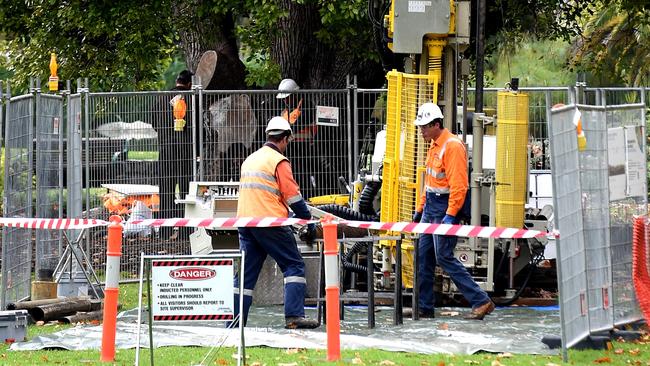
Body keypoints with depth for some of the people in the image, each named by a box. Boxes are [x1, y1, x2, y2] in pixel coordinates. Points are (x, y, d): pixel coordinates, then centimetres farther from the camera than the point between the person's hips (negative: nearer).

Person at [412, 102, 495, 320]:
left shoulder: (452, 146, -17)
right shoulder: (434, 145, 14)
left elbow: (458, 185, -22)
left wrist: (450, 215, -25)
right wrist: (420, 208, 21)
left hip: (446, 207, -10)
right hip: (431, 207, 10)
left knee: (444, 257, -12)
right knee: (423, 257, 9)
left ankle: (481, 301, -10)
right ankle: (424, 307, 16)